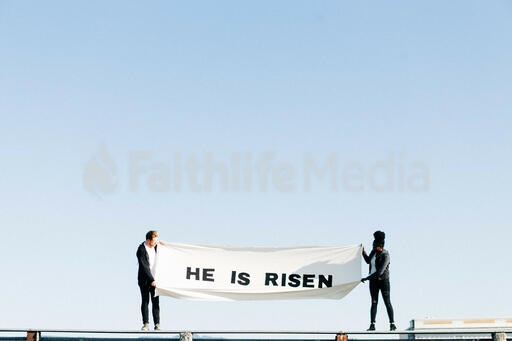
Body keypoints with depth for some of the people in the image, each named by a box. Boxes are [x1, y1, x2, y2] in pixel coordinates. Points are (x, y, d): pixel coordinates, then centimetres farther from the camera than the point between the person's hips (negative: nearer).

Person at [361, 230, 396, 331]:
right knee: (374, 302, 2)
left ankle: (392, 324, 4)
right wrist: (363, 252, 9)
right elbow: (368, 261, 23)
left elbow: (380, 272, -26)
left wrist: (366, 278, -24)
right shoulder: (374, 252, 2)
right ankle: (372, 325, -1)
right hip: (373, 280, 6)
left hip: (383, 280, -6)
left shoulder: (385, 256, -21)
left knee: (387, 302, -3)